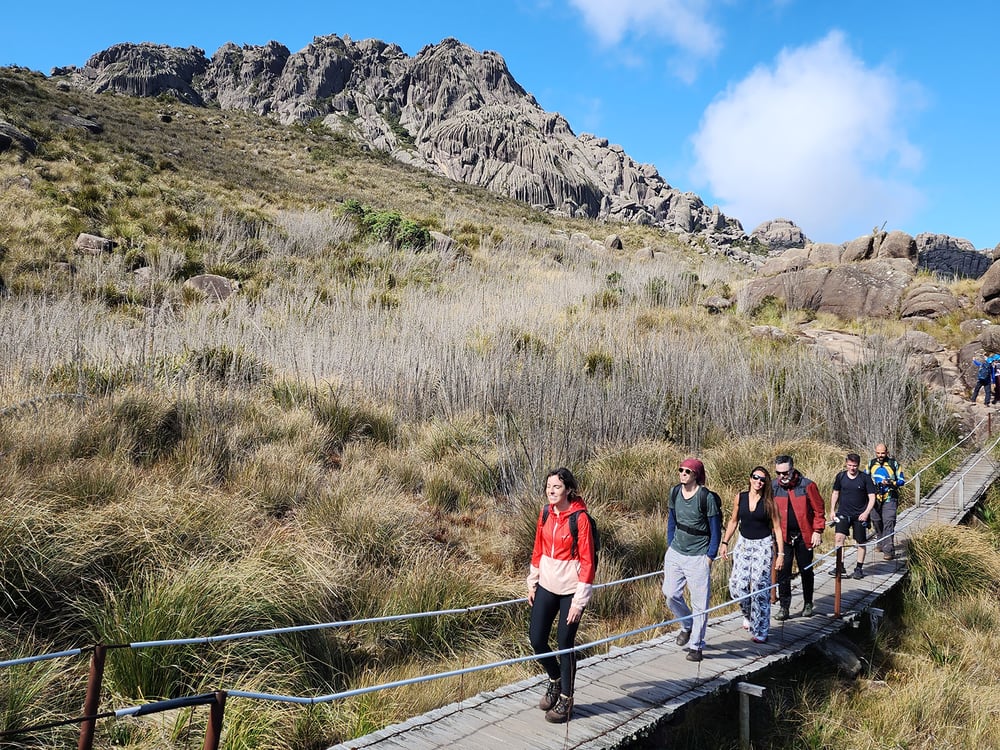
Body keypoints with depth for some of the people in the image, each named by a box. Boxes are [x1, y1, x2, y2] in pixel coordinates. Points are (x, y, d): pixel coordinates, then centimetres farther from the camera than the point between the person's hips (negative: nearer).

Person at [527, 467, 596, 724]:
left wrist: (580, 600, -16)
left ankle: (565, 699, 24)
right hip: (546, 585, 5)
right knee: (536, 637, 7)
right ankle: (555, 679, 35)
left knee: (565, 643, 4)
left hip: (570, 589, -5)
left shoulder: (580, 517, -16)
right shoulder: (546, 512, 1)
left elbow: (587, 560, -15)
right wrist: (532, 583, 12)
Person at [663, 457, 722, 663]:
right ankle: (687, 625, 30)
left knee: (699, 602, 2)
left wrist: (710, 556, -7)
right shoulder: (675, 492, 3)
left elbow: (715, 529, -6)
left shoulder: (707, 497, -13)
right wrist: (670, 545, 10)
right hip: (675, 553, 5)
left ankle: (696, 646, 15)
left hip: (698, 557, -5)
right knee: (670, 593, 1)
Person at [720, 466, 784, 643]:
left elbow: (777, 527, -3)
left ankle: (760, 631, 9)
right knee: (737, 585, -4)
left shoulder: (769, 501, -6)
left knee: (760, 588, -4)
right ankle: (748, 614, 27)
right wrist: (725, 542, 8)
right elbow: (733, 521, 11)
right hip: (743, 544, 3)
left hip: (763, 545, -3)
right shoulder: (740, 497, 1)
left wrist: (781, 553, -6)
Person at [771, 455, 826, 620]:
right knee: (783, 571, 1)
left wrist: (818, 531, -8)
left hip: (804, 536, -1)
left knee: (806, 571, 12)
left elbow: (818, 509, -4)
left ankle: (808, 604, 29)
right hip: (783, 536, 1)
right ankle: (784, 607, 9)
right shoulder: (773, 487, -2)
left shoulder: (807, 485, -8)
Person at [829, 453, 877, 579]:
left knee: (861, 542, 7)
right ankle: (840, 567, -9)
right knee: (838, 537, -15)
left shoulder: (865, 478, -5)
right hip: (843, 513, 1)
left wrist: (866, 513, -17)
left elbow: (872, 497, -4)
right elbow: (835, 493, 14)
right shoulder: (840, 476, 1)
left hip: (860, 515, -1)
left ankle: (859, 568, 23)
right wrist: (832, 510, 8)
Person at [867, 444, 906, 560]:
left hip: (889, 499, -4)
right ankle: (880, 543, 33)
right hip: (875, 498, 4)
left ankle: (888, 550, -13)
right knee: (876, 522, 13)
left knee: (888, 523, -12)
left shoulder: (894, 464, -3)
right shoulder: (871, 463, 7)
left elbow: (902, 480, -1)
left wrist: (890, 483, -20)